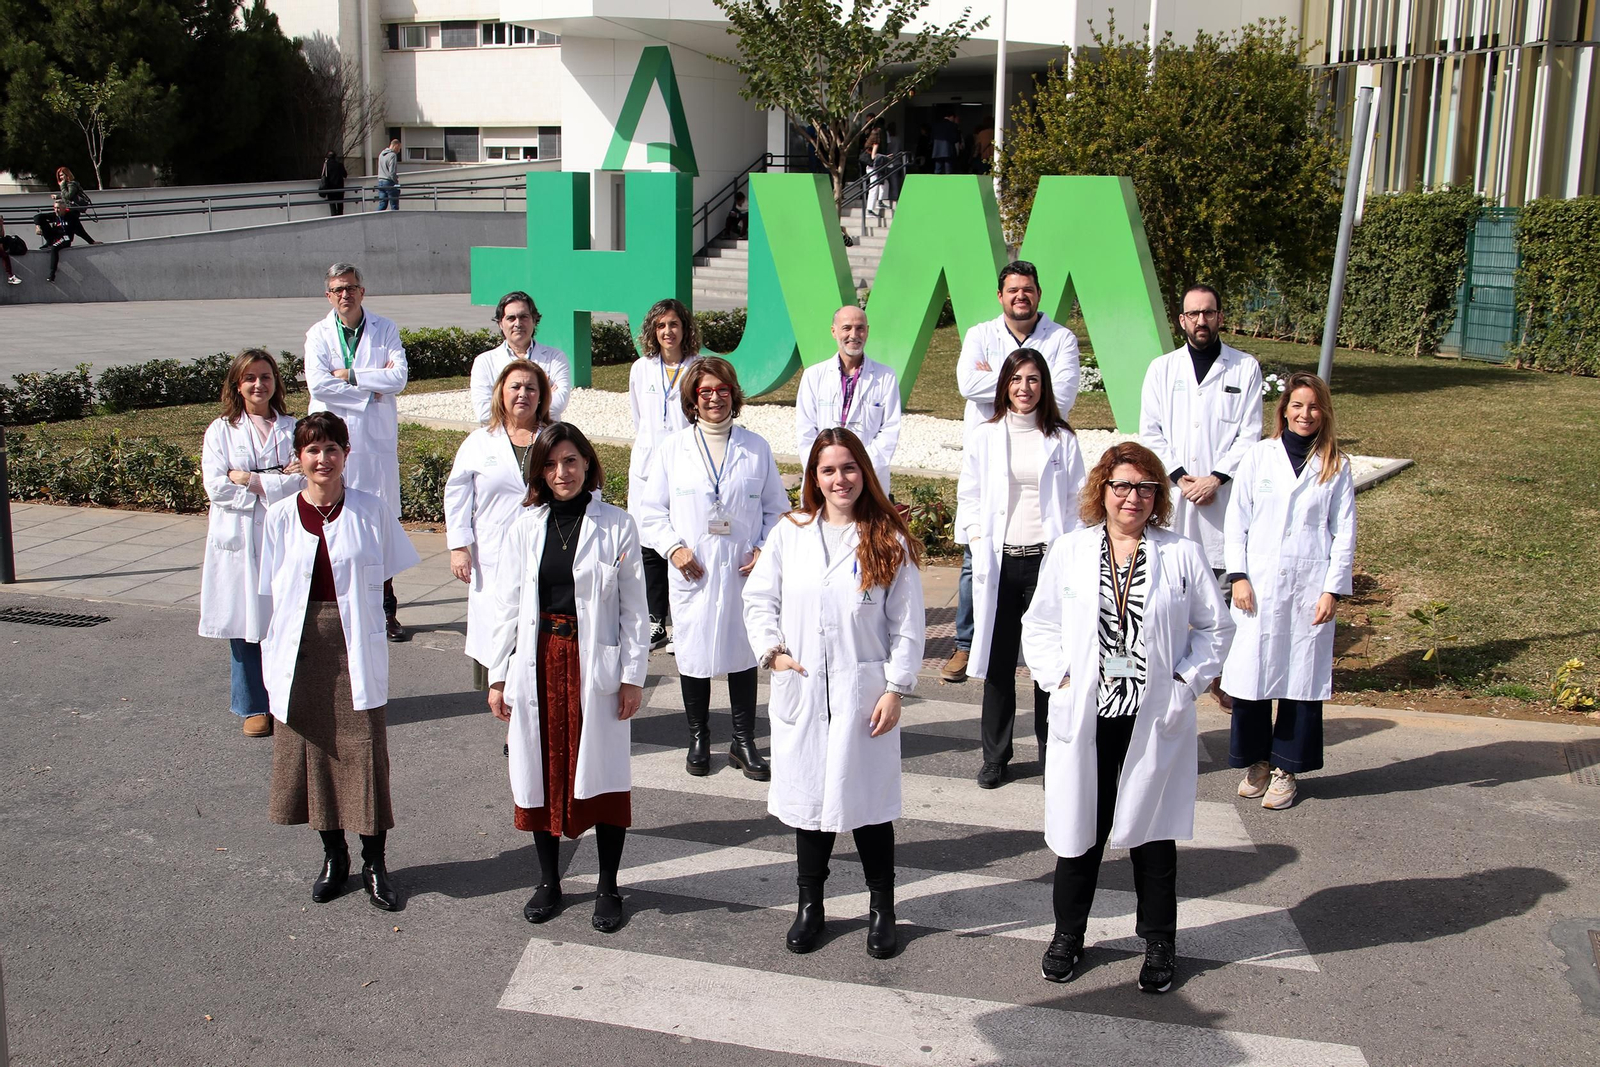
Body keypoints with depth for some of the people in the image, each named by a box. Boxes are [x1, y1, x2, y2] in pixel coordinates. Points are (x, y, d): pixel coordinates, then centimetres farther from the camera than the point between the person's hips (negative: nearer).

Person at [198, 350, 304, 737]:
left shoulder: (292, 428, 8)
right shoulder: (221, 431, 5)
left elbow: (302, 478, -4)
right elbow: (216, 486, -6)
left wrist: (253, 481, -13)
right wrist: (279, 481, -9)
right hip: (238, 539, 0)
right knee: (244, 625, 3)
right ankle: (253, 708, 14)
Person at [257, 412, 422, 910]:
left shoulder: (370, 510, -2)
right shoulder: (281, 517, 2)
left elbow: (384, 576, 7)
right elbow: (271, 593, 5)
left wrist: (359, 614, 0)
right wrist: (272, 658, 2)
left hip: (356, 648, -2)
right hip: (302, 649, 2)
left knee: (365, 752, 0)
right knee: (313, 748, 9)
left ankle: (374, 864, 14)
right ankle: (334, 856, 27)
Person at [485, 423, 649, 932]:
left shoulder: (617, 526, -2)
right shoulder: (525, 528, 4)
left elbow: (633, 608, -1)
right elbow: (507, 605, 7)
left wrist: (633, 676, -4)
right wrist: (498, 676, 6)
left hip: (595, 663, -2)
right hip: (538, 664, 2)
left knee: (603, 772, 4)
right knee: (542, 771, 10)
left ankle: (608, 888, 18)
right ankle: (548, 881, 26)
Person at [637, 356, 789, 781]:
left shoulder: (756, 448, 5)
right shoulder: (672, 449, 3)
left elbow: (776, 507, 10)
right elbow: (651, 509, 5)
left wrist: (765, 549, -5)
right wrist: (673, 547, -9)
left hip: (743, 570, 1)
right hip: (692, 571, 0)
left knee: (743, 652, 7)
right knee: (693, 653, 7)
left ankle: (744, 741, 19)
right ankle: (698, 738, 24)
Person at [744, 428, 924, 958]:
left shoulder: (890, 542, -2)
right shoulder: (789, 533, 4)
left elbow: (907, 625, -1)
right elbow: (758, 598, 9)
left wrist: (896, 689, -6)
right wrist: (772, 650, -5)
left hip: (862, 692, -2)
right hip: (801, 690, 2)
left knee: (867, 797, 5)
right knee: (808, 795, 10)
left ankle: (881, 907, 23)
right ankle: (809, 904, 27)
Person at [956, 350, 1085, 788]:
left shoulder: (1061, 440, 5)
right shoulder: (983, 437, 6)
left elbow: (1076, 501, 7)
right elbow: (968, 497, 10)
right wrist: (977, 540, -3)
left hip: (1047, 559, -1)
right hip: (999, 562, 1)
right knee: (999, 660, 6)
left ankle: (1053, 753, 15)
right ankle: (995, 756, 17)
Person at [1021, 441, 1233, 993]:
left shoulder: (1182, 554, -1)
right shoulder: (1069, 550, 2)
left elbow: (1216, 627, 7)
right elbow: (1038, 624, 9)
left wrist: (1186, 682, -3)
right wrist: (1059, 677, -3)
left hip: (1155, 720, -1)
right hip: (1085, 719, 1)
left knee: (1152, 833, 9)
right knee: (1079, 830, 10)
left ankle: (1159, 944, 26)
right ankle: (1068, 935, 29)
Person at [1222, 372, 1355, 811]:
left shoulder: (1335, 466, 5)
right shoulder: (1259, 456, 5)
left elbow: (1344, 533, 5)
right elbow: (1236, 520, 4)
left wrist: (1333, 589, -3)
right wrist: (1238, 576, -4)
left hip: (1310, 588, 0)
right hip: (1259, 586, 0)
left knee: (1302, 678, 3)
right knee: (1250, 675, -1)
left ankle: (1285, 767, 17)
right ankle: (1256, 761, 18)